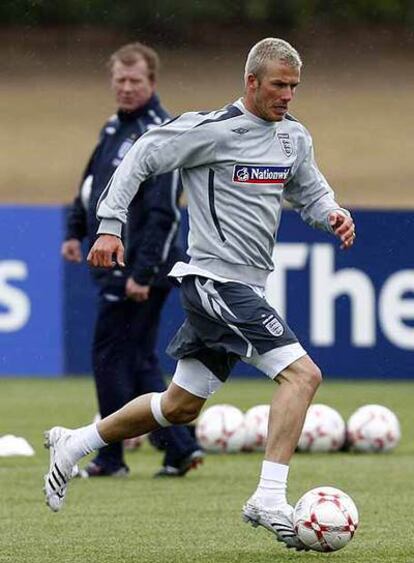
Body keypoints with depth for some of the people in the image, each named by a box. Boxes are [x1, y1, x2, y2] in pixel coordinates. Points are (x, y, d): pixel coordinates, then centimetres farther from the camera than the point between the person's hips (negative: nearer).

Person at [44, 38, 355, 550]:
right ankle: (269, 500, -23)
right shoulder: (215, 130, -13)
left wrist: (333, 215, 1)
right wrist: (110, 226, -14)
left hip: (242, 287, 9)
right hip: (215, 281, -9)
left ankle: (72, 445, 32)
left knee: (180, 407, 17)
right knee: (302, 374, -20)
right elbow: (143, 156, -9)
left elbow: (310, 192, 23)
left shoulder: (294, 137, 10)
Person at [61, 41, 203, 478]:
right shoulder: (115, 128, 13)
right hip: (116, 266, 9)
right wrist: (75, 230, 13)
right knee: (138, 361, 10)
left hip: (140, 271, -9)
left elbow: (163, 213, -21)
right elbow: (90, 184, 26)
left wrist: (141, 273, -24)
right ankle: (179, 449, 9)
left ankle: (110, 458, 4)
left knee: (111, 357, -4)